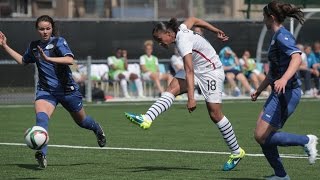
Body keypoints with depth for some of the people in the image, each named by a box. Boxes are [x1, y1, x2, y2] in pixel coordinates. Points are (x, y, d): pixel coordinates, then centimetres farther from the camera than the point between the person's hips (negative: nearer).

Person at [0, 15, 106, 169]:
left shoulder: (59, 42, -11)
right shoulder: (34, 46, 6)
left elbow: (70, 60, -28)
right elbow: (22, 60, 26)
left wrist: (48, 58, -39)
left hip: (67, 89, -3)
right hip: (45, 90, 3)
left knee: (81, 121, 19)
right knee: (41, 117, -29)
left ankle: (97, 129, 55)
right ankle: (41, 154, -42)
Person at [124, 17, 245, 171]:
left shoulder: (183, 42, -28)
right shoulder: (180, 29, -2)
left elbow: (189, 71, -36)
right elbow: (193, 20, 17)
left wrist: (191, 98, -42)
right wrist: (217, 32, 28)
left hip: (211, 71, -9)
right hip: (196, 68, 9)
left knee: (215, 114, -8)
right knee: (172, 88, -16)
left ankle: (236, 152, 6)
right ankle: (146, 119, -33)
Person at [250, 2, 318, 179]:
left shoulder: (282, 36, -12)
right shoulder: (277, 37, 19)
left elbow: (297, 58, -30)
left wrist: (284, 79, -44)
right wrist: (259, 90, 38)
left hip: (287, 92, -10)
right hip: (281, 93, 10)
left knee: (262, 136, -14)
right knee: (262, 136, 7)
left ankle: (306, 140, -7)